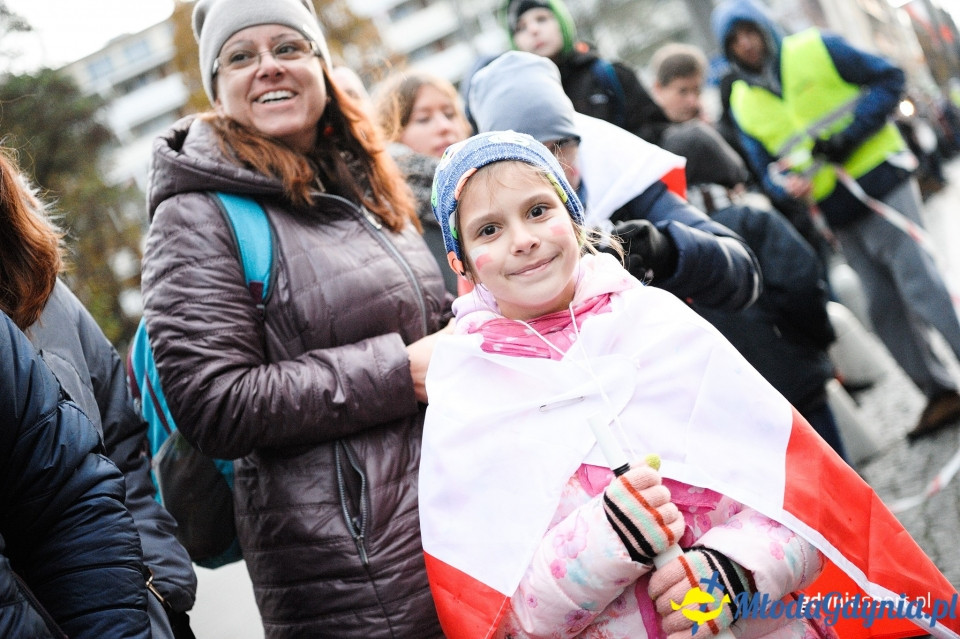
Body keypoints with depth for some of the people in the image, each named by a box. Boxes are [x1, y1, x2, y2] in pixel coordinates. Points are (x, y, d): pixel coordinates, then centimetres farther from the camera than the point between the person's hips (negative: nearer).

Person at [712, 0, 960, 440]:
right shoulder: (743, 103, 8)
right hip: (839, 213, 5)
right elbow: (765, 165, 11)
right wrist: (788, 183, -13)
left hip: (881, 179, -4)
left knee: (917, 279, -14)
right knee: (884, 306, 5)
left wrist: (849, 136, -16)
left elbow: (888, 79, -4)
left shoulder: (817, 49, -4)